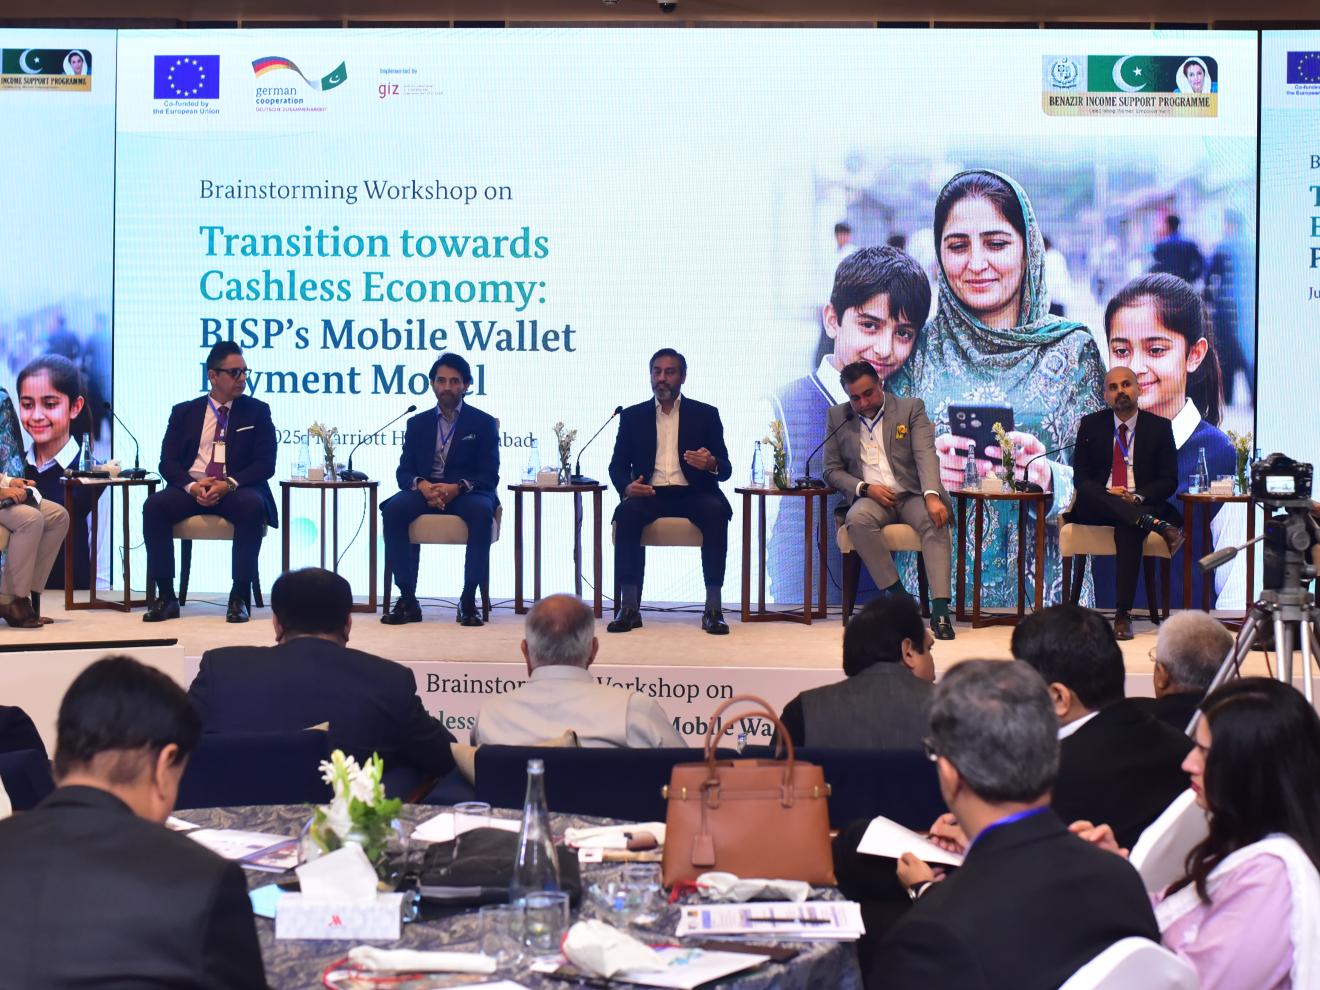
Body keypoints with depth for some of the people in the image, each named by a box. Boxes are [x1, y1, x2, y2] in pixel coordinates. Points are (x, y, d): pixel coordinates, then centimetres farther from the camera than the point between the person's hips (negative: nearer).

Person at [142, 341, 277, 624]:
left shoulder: (257, 411, 11)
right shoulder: (184, 412, 14)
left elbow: (265, 463, 1)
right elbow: (168, 462, 6)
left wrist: (229, 484, -17)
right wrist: (192, 486, -16)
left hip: (236, 490, -1)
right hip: (191, 488, 1)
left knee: (253, 505, -36)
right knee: (154, 505, -29)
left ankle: (240, 597, -29)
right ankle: (165, 596, -23)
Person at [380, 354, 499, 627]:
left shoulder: (483, 423, 8)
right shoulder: (418, 423, 16)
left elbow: (489, 476, -1)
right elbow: (404, 471, 9)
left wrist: (457, 487, -22)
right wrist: (422, 485, -17)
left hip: (466, 493, -2)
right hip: (426, 491, 2)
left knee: (481, 511, -38)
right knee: (394, 509, -31)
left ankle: (469, 600, -31)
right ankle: (407, 599, -27)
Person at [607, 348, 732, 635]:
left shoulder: (706, 415, 12)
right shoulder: (633, 416, 15)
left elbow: (725, 469, 7)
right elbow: (617, 464, 11)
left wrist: (712, 464, -19)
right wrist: (627, 487, -13)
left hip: (693, 493, -1)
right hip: (649, 493, 1)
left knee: (715, 511, -34)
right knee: (627, 512, -33)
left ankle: (713, 608, -34)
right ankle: (629, 607, -33)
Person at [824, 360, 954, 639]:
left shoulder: (911, 409, 4)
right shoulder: (837, 417, 11)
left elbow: (925, 455, -9)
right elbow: (832, 470, 11)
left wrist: (932, 496, -28)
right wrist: (865, 488, -9)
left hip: (911, 495, -1)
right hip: (870, 498, 1)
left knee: (935, 521, -34)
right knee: (857, 519, -35)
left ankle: (940, 608, -43)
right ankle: (897, 594, -28)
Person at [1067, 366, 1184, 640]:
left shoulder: (1159, 427, 9)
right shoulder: (1091, 425, 11)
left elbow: (1168, 481, 3)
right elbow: (1081, 477, 5)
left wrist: (1137, 497, -16)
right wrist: (1107, 494, -16)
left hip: (1141, 504, -2)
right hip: (1098, 507, 2)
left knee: (1128, 528, -37)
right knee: (1087, 496, -34)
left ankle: (1123, 614, -40)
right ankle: (1158, 526, -46)